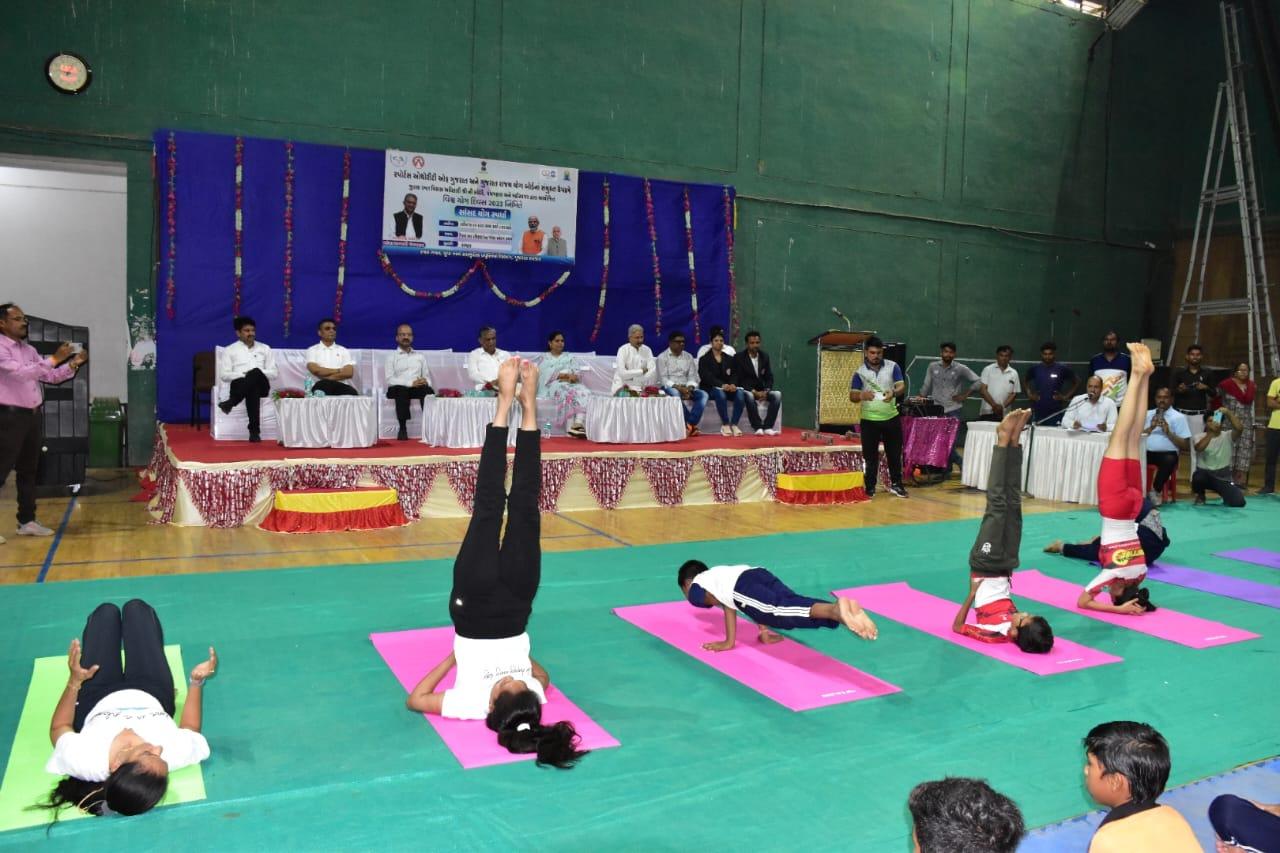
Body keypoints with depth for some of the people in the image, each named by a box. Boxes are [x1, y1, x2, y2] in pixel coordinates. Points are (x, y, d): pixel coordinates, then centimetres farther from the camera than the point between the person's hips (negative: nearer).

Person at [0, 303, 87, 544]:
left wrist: (73, 363, 2)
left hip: (32, 415, 8)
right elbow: (20, 373, -25)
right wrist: (54, 359, -28)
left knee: (28, 470, 13)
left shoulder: (29, 350, 14)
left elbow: (51, 376, 16)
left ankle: (27, 521, 22)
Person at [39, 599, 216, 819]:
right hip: (151, 695, 0)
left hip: (98, 700, 0)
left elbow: (58, 728, -22)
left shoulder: (83, 760, -48)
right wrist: (197, 681, -17)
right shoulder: (175, 753, -46)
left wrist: (74, 681, -21)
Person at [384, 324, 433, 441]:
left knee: (429, 391, -33)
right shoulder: (391, 357, 10)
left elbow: (427, 376, 16)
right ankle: (402, 428, -31)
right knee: (402, 391, -39)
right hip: (398, 388, -2)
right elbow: (389, 379, -4)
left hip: (417, 388, 2)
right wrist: (410, 383, -17)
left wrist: (425, 381, -11)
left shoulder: (420, 356, 21)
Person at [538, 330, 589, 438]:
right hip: (553, 386, -3)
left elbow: (579, 373, 13)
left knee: (583, 392, -32)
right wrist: (567, 375, -10)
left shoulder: (569, 357, 29)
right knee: (567, 392, -39)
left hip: (571, 384, 3)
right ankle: (570, 426, -49)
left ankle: (578, 423, -51)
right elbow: (547, 375, -2)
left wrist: (574, 376, -12)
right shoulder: (545, 359, 18)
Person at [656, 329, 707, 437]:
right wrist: (678, 387, -23)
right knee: (675, 394, -39)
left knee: (703, 394, -22)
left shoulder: (688, 357, 13)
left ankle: (689, 424, -29)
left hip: (686, 388, 4)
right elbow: (663, 379, -10)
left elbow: (692, 376, 7)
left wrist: (689, 388, -15)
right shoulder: (662, 357, 0)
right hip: (670, 387, -4)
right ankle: (691, 424, -30)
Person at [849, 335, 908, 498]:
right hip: (869, 420, -1)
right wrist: (862, 395, -31)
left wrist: (893, 393, -30)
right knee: (870, 455, 2)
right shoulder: (860, 373, -3)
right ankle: (870, 487, 12)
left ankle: (896, 484, 21)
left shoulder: (893, 367, 0)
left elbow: (901, 386, -7)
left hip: (891, 418, 1)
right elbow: (852, 396, -8)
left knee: (895, 453, 8)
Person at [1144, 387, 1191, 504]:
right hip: (1147, 452, 2)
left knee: (1169, 460, -37)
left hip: (1167, 453, -2)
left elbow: (1186, 446, 0)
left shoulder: (1179, 417, 8)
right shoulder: (1148, 414, 18)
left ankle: (1156, 491, -15)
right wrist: (1151, 427, -7)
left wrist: (1168, 432, -10)